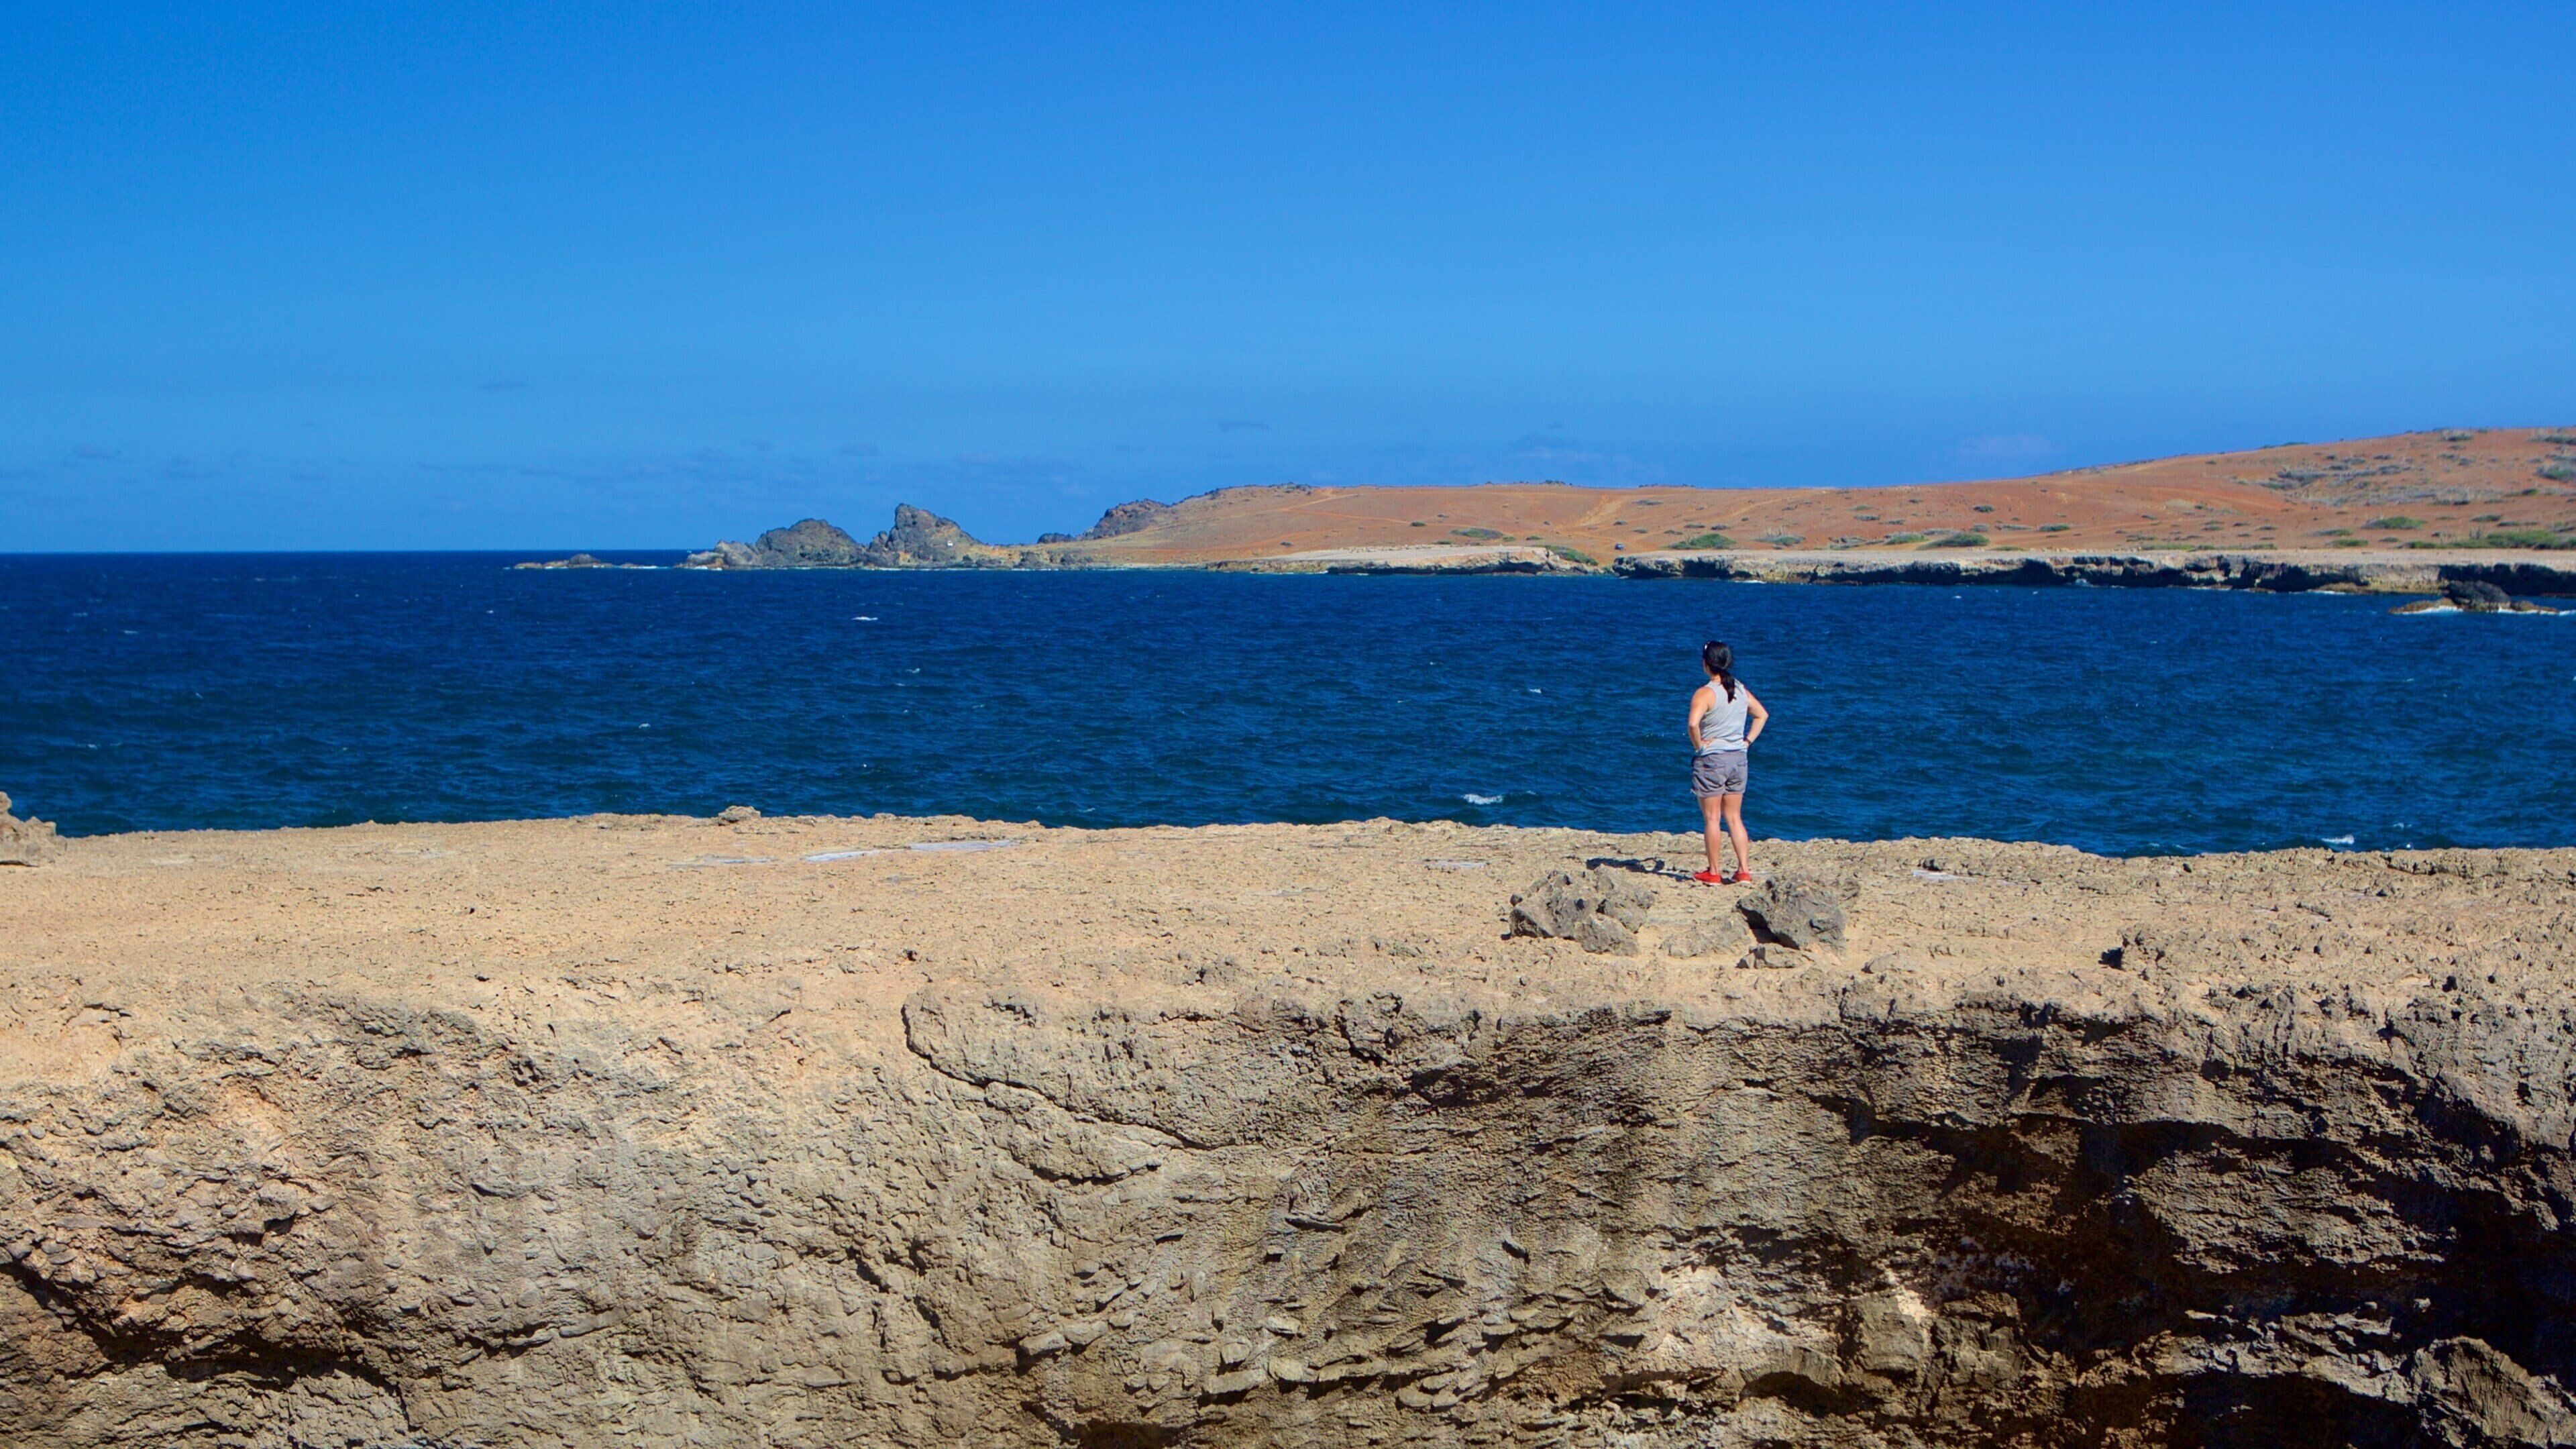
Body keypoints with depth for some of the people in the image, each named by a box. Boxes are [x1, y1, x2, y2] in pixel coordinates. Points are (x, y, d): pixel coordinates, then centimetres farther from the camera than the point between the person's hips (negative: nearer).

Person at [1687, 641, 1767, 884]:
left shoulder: (1705, 693, -15)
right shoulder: (1741, 690, 6)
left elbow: (1693, 724, -30)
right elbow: (1762, 715, 17)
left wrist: (1698, 745, -14)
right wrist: (1747, 741, 14)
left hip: (1710, 759, -6)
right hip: (1738, 759, 6)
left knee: (1712, 818, 3)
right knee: (1734, 818, 12)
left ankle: (1714, 872, 8)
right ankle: (1744, 871, 9)